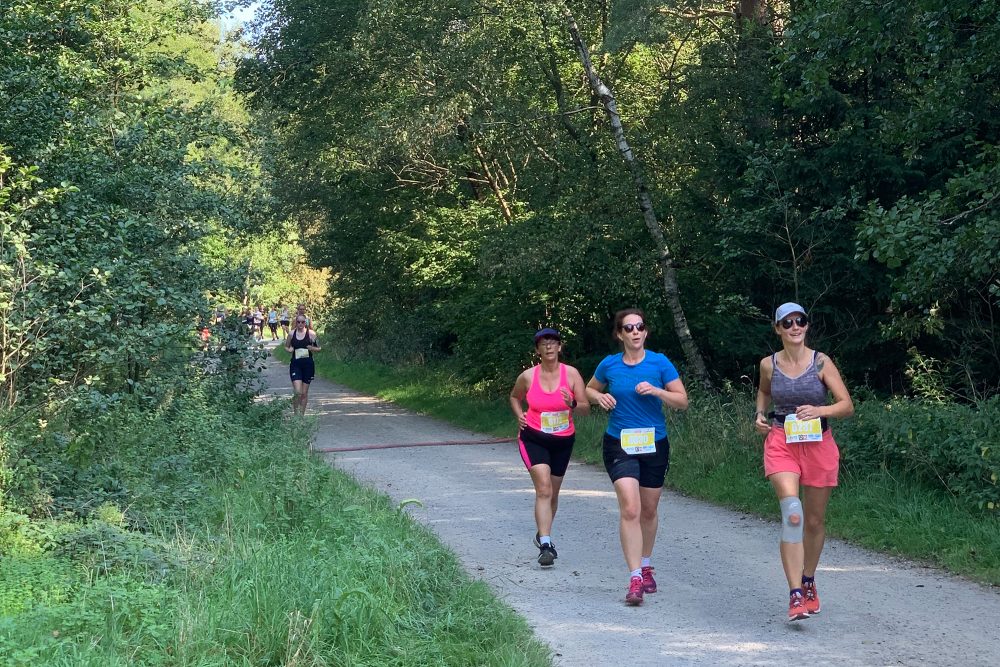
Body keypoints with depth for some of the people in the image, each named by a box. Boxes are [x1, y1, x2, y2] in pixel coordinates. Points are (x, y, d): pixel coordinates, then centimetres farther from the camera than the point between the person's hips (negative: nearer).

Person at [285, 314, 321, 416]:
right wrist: (289, 350, -6)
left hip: (308, 364, 0)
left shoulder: (311, 334, -1)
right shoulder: (291, 334, 3)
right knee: (298, 392, -13)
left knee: (304, 392, 6)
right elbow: (286, 347, 17)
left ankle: (302, 414, 19)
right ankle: (296, 413, 6)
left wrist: (312, 348, -15)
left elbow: (319, 348, 6)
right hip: (295, 364, 0)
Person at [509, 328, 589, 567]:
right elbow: (515, 397, 16)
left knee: (553, 493, 17)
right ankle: (545, 545, -24)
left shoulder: (571, 374, -7)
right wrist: (519, 415, -2)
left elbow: (586, 408, -7)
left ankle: (542, 534, 40)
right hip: (534, 439, -2)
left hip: (563, 440, 2)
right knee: (544, 489, -19)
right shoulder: (528, 376, -6)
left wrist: (572, 404, -28)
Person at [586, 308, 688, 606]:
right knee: (630, 509, -17)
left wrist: (656, 391, -20)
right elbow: (590, 388, 17)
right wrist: (600, 397, -5)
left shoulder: (659, 362, -4)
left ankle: (646, 566, 38)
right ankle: (635, 579, -17)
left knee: (649, 510, 15)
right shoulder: (609, 365, -1)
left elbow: (682, 401, -3)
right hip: (620, 445, -1)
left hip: (655, 444, 1)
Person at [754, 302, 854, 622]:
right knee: (792, 514, -20)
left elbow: (847, 405, -6)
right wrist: (760, 414, 6)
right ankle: (795, 595, -21)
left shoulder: (821, 362, -5)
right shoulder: (769, 364, 1)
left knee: (814, 521, 12)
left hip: (818, 444, 1)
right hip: (781, 442, 0)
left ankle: (808, 582, 37)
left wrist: (819, 410, -22)